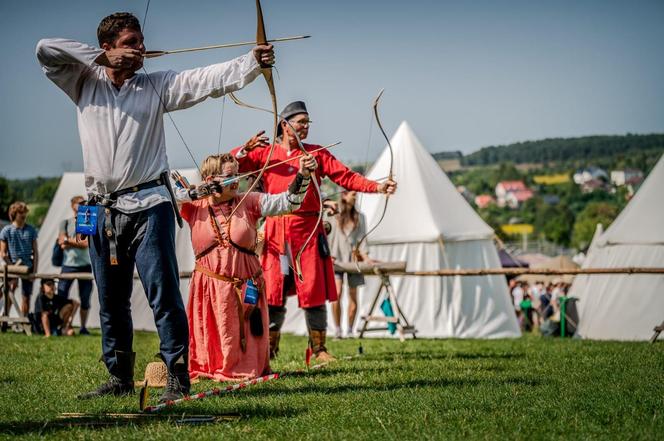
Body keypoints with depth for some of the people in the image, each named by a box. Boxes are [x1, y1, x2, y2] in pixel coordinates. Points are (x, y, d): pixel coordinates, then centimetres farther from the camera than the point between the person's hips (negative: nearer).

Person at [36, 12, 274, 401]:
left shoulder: (157, 86, 4)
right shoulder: (84, 82, 8)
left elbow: (209, 79, -7)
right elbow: (45, 49, -3)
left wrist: (253, 61, -22)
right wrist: (101, 58, -7)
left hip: (148, 204, -3)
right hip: (103, 209, 3)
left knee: (164, 293, -8)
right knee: (111, 300, 11)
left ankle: (178, 377, -6)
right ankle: (120, 379, 22)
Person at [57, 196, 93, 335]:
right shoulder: (65, 223, 9)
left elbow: (87, 243, -6)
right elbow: (62, 241, -3)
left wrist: (69, 241, -6)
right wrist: (79, 241, -7)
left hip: (85, 265, 1)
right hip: (68, 265, -1)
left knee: (85, 298, 3)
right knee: (61, 297, -5)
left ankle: (83, 327, 10)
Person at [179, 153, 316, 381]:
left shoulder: (249, 204, 2)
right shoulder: (194, 208, 2)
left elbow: (287, 202, -4)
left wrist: (302, 175, -18)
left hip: (245, 289, 1)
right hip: (209, 289, -1)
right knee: (208, 348, 4)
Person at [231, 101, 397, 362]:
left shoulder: (317, 153, 10)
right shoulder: (264, 154, 9)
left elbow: (346, 177, 1)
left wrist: (377, 187, -13)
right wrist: (246, 150, -11)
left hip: (308, 231, 0)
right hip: (276, 231, 0)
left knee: (314, 291, -2)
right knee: (273, 291, 1)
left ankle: (318, 348, 8)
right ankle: (269, 348, 12)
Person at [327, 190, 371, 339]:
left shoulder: (359, 217, 11)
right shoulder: (334, 217, 5)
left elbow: (362, 237, 7)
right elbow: (330, 237, 5)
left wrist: (364, 255, -7)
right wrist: (330, 256, -3)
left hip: (353, 259, 2)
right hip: (338, 259, -2)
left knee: (353, 296, 1)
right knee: (337, 293, -15)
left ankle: (350, 330, 7)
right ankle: (337, 329, -8)